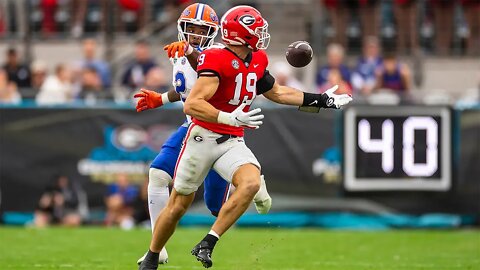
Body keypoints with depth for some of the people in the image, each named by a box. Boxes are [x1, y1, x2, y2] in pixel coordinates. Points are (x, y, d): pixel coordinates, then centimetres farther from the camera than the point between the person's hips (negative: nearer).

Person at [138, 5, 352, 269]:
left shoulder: (256, 61, 5)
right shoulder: (217, 61, -20)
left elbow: (276, 92, 23)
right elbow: (192, 105, -27)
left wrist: (322, 100, 24)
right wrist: (230, 118, -37)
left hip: (232, 143, 6)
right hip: (203, 137, -6)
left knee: (251, 183, -24)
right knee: (178, 206, 6)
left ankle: (207, 244, -18)